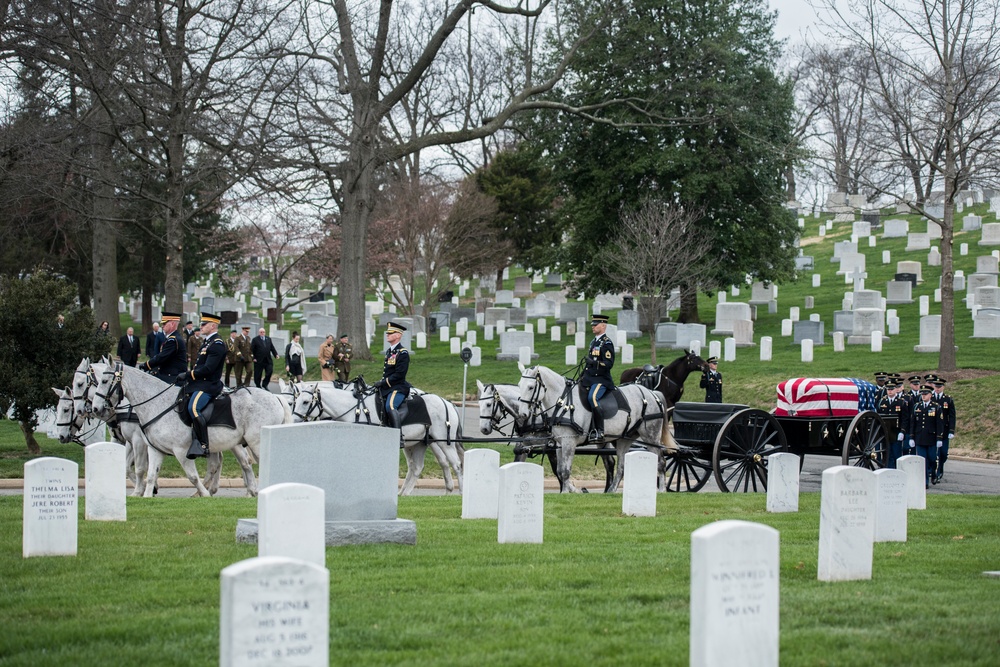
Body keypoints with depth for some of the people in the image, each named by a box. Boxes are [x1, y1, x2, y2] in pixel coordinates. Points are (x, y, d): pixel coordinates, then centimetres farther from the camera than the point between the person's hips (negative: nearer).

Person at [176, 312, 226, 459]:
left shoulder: (217, 344, -13)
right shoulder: (206, 342, 19)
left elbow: (208, 369, -21)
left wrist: (188, 375, -17)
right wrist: (186, 376, 6)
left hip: (209, 385, -11)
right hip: (198, 382, 11)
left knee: (193, 408, -31)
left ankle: (203, 445, -27)